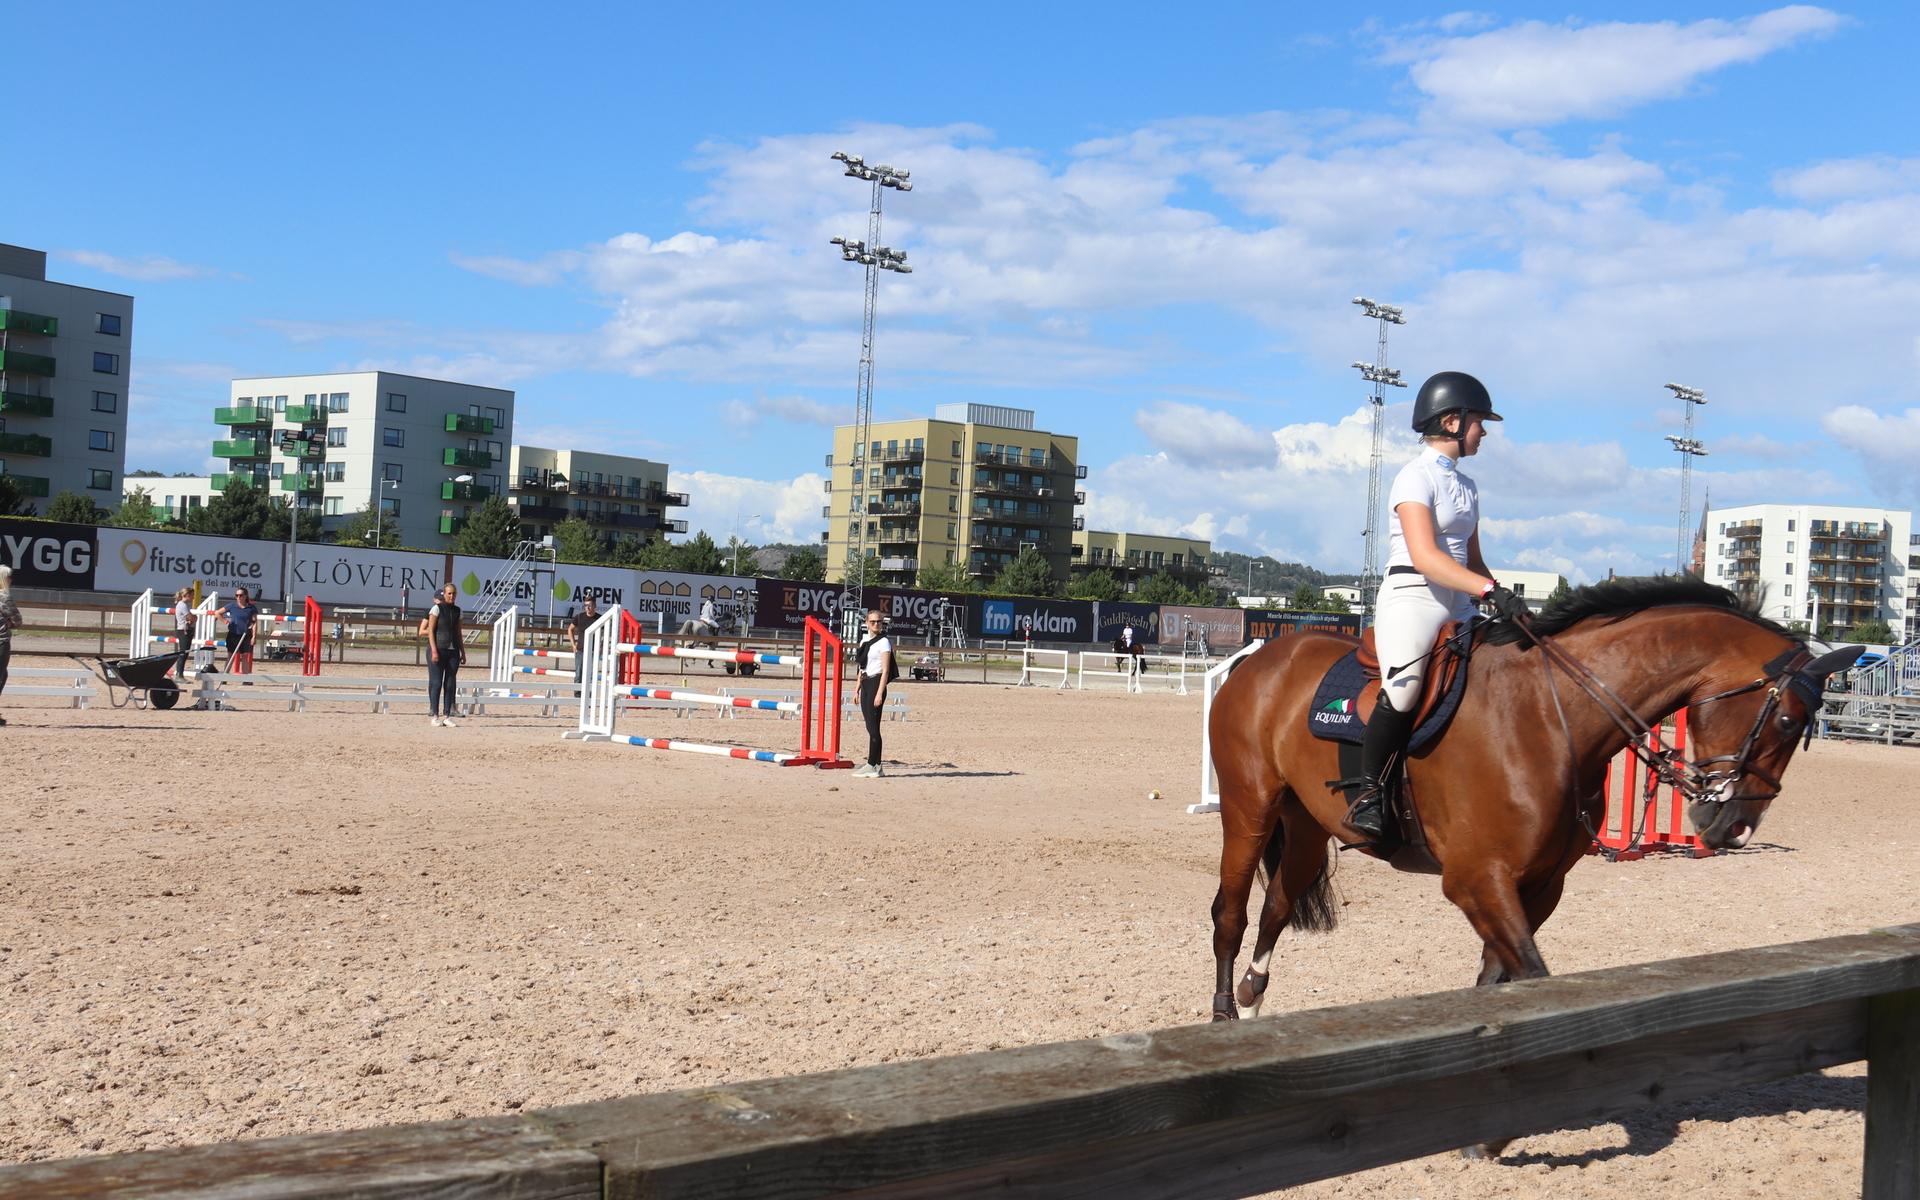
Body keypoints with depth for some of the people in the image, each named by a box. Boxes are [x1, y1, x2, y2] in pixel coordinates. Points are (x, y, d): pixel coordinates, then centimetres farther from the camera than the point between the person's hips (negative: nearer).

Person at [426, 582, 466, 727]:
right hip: (438, 650, -5)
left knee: (451, 684, 5)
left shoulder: (457, 610, 12)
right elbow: (430, 631, -8)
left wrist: (463, 653, 14)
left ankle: (447, 715, 10)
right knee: (436, 683, -1)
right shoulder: (437, 608, -4)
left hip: (453, 651, 5)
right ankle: (435, 715, 4)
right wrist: (434, 651, -16)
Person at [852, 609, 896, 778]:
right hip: (865, 684, 8)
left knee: (873, 726, -9)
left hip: (876, 683, -8)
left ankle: (872, 766, -8)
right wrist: (857, 690, 17)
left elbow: (885, 670, -12)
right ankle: (875, 765, 12)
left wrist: (880, 693, -18)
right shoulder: (864, 641, 15)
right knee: (870, 726, 8)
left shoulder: (884, 642, -7)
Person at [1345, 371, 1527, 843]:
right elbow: (1424, 556, -19)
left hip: (1459, 605, 9)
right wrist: (1491, 590, -28)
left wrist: (1503, 601, 10)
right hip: (1411, 597, -9)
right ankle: (1368, 794, -20)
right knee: (1404, 687, -31)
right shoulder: (1416, 477, -6)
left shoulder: (1465, 486, 21)